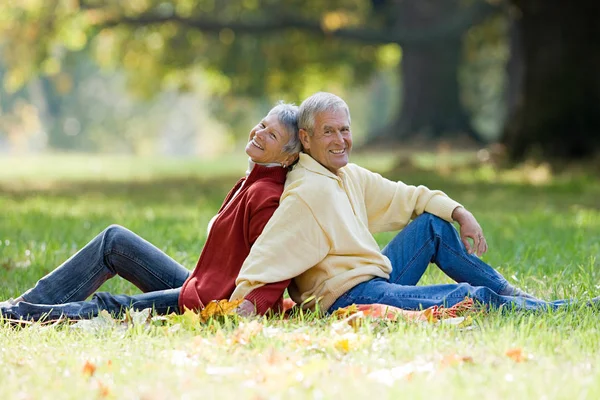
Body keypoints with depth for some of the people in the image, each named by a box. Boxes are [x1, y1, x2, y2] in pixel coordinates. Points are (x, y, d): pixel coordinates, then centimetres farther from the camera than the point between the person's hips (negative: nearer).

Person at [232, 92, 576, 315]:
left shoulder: (351, 176, 12)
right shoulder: (307, 192, -17)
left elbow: (407, 196, 20)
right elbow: (271, 249, -26)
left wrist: (460, 213, 8)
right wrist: (244, 297, -39)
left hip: (376, 279, 10)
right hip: (348, 297, -10)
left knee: (433, 224, 15)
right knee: (471, 297, -17)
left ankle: (510, 294, 18)